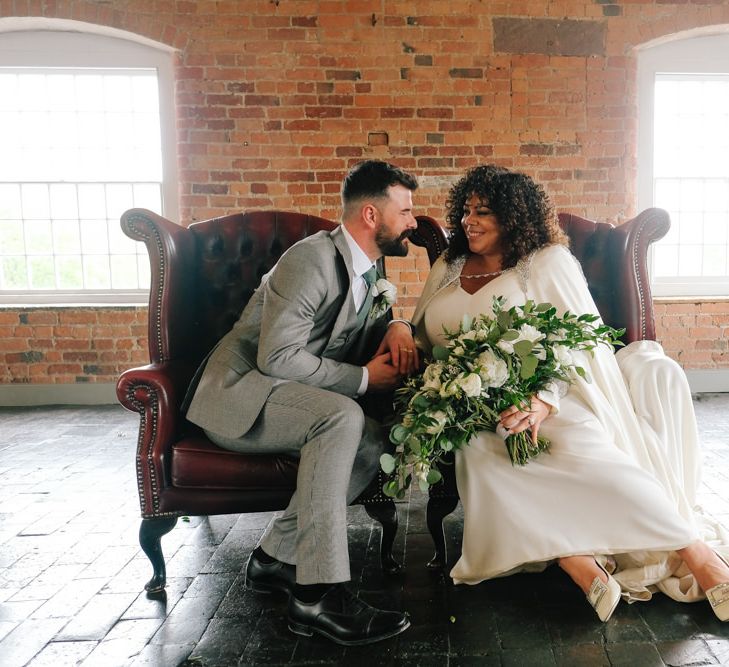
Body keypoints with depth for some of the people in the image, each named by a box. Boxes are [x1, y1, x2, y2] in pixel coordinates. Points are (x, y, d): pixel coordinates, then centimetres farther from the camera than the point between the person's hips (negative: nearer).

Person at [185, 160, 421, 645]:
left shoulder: (370, 268, 7)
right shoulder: (311, 259, -19)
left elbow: (371, 324, 21)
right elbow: (277, 358, -25)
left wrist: (397, 327, -4)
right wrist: (363, 378, -19)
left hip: (292, 399, 8)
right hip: (240, 391, -8)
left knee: (374, 441, -15)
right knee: (342, 417, -32)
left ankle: (277, 556, -5)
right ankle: (320, 594, -28)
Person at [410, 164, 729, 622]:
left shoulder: (547, 261, 6)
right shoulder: (447, 269, 22)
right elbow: (421, 340, 25)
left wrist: (544, 400, -23)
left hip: (543, 398, -3)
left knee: (576, 444, -34)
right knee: (481, 456, -32)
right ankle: (578, 562, -34)